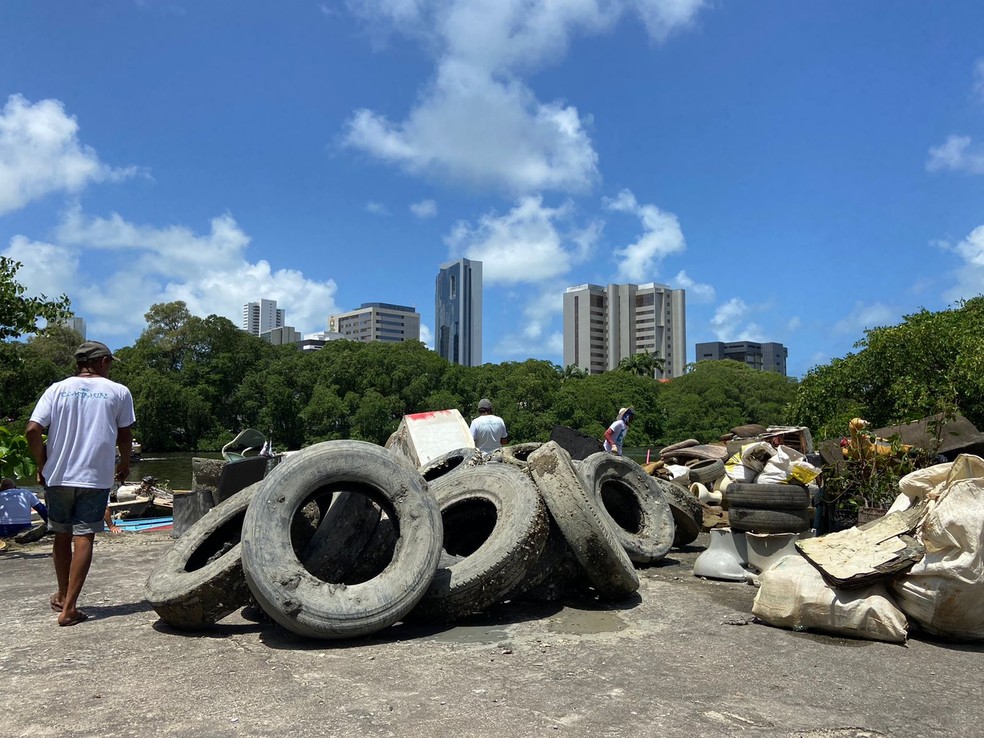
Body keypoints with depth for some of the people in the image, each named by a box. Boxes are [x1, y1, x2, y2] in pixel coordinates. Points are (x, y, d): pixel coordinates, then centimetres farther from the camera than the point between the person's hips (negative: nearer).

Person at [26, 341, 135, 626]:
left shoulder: (57, 389, 3)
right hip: (95, 477, -3)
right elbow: (125, 436, 6)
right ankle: (69, 607, -3)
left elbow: (32, 430, -5)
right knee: (84, 538, 0)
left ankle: (62, 596, 33)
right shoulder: (118, 392, 0)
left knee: (62, 535, 18)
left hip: (58, 476, 3)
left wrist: (42, 464, 8)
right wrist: (124, 464, 23)